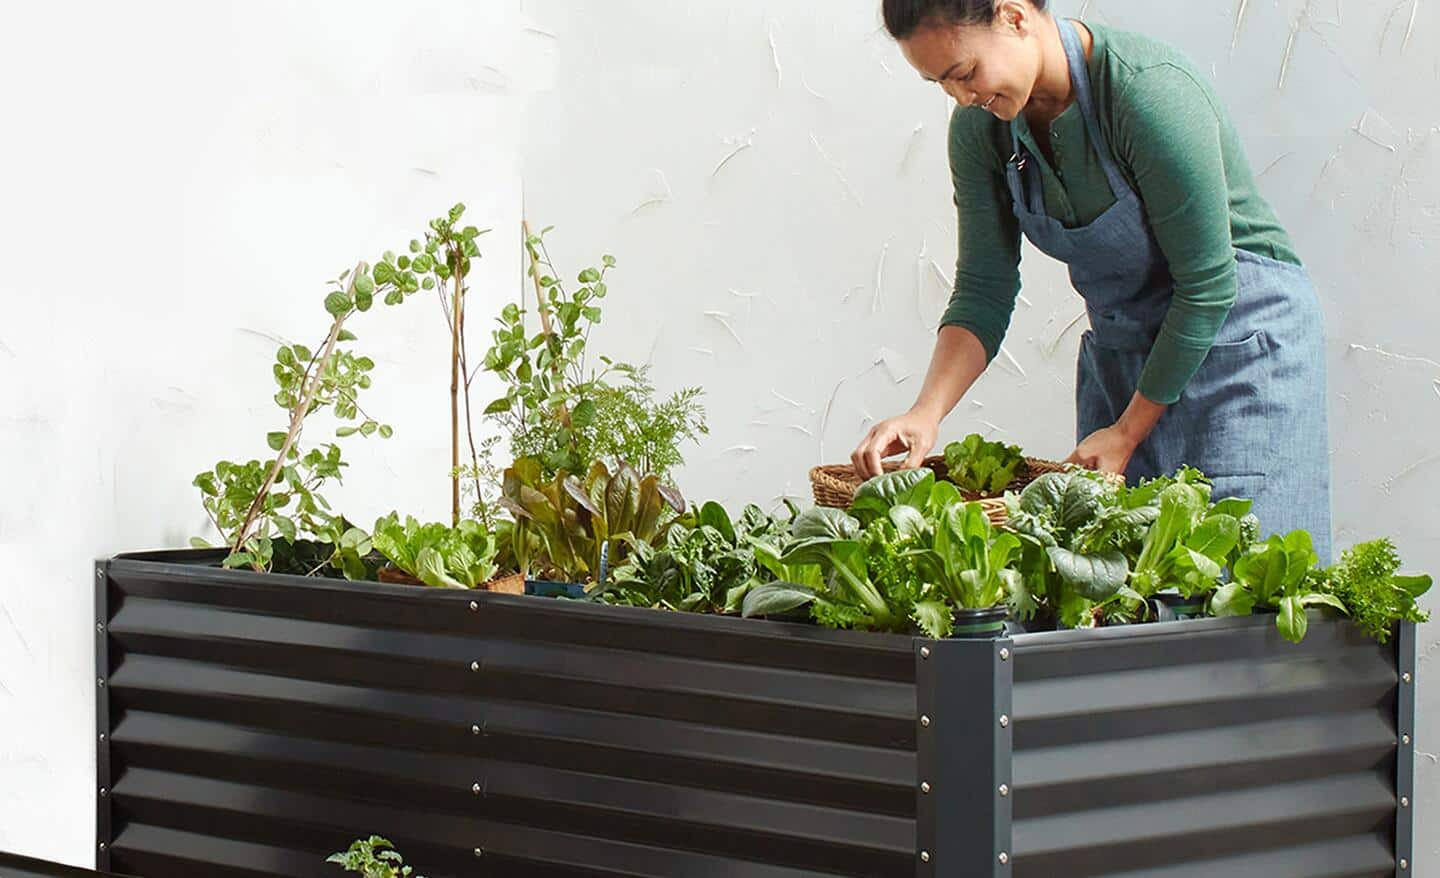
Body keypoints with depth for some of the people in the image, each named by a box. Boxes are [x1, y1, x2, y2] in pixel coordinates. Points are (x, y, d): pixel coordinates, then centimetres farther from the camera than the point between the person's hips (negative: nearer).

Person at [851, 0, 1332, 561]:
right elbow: (984, 291, -2)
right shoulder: (981, 127, -7)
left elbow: (1208, 286, -21)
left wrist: (1127, 432, -15)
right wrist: (925, 414, -18)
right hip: (1120, 348, 6)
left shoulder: (1149, 92, -27)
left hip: (1237, 334, -6)